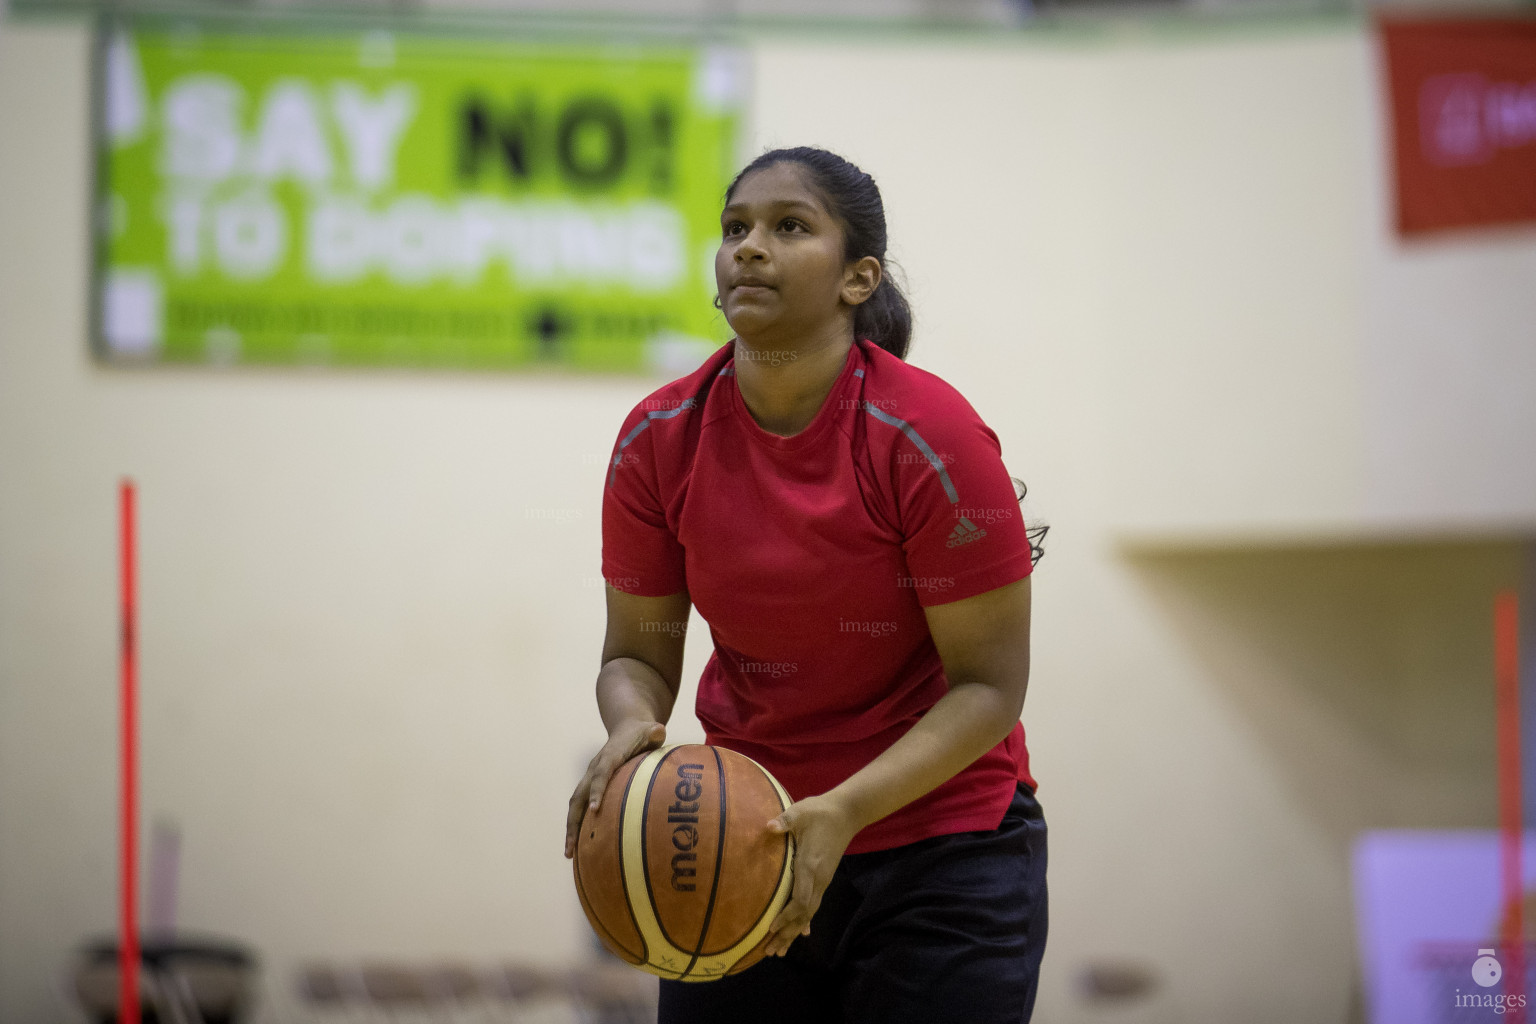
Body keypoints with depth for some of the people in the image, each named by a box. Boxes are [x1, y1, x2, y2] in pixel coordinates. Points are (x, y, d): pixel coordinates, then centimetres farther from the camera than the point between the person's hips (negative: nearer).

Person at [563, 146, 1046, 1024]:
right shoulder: (660, 441, -5)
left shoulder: (930, 438, -17)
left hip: (943, 849, -3)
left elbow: (990, 681, -14)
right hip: (743, 845, 3)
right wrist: (633, 730, -20)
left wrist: (846, 809, -27)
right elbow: (639, 652, 4)